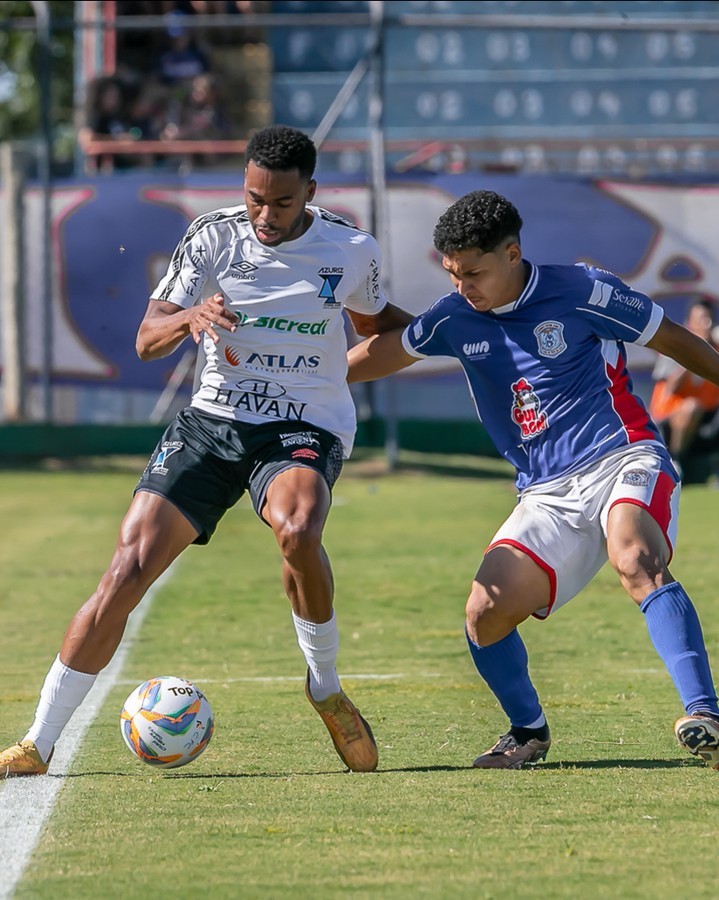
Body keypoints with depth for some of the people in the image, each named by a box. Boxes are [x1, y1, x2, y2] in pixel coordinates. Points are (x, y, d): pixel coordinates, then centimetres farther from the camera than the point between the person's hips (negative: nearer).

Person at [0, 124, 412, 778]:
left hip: (306, 428, -1)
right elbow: (147, 341, -7)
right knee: (128, 570, -11)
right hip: (213, 420, 1)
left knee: (297, 530, -36)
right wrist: (189, 318, -27)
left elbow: (375, 322, 21)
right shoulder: (214, 236, -3)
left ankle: (326, 688, -10)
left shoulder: (354, 251, -2)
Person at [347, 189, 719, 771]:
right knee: (486, 615, -13)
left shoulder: (581, 292, -7)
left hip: (623, 461, -5)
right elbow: (383, 352, 23)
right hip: (549, 496, 5)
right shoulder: (456, 318, 7)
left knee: (637, 562, -36)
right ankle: (529, 732, 14)